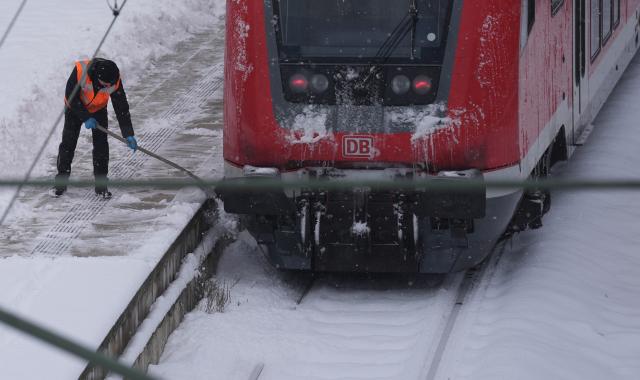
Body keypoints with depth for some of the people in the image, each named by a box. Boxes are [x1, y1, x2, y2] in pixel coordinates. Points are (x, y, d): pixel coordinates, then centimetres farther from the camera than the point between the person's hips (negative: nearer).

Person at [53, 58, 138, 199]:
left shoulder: (114, 81, -29)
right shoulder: (80, 70, -37)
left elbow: (122, 108, -21)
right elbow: (71, 97, -25)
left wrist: (128, 135, -24)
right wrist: (85, 117, -28)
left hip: (98, 109, 1)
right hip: (75, 108, -1)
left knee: (101, 144, -7)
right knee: (68, 143, -5)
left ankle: (101, 185, 2)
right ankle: (61, 181, 8)